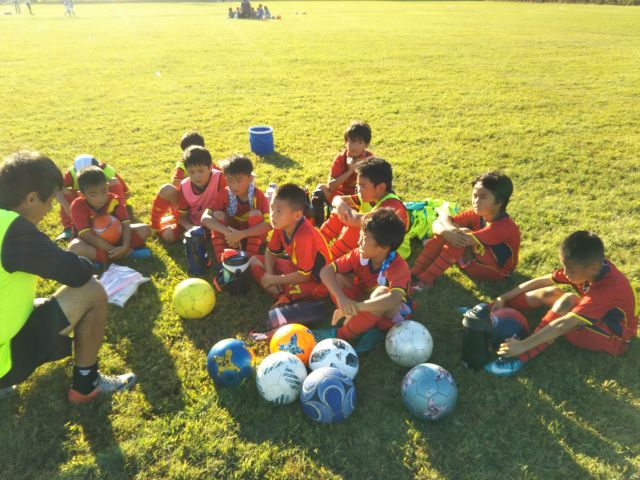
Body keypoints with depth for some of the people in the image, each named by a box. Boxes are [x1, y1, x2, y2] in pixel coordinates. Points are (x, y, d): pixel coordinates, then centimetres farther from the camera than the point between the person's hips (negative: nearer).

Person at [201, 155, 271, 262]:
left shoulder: (258, 195, -18)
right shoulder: (224, 194, -13)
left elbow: (268, 224, -30)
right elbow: (205, 218, -25)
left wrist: (241, 234, -41)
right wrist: (227, 232, -42)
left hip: (252, 238, -2)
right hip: (230, 236, 2)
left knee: (255, 213, -27)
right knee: (218, 214, -22)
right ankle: (222, 260, -28)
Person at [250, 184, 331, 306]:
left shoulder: (304, 236, -33)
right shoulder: (280, 226, -11)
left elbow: (304, 276, -27)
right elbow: (270, 252, 5)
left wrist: (273, 280, -17)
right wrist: (270, 275, -13)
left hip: (315, 281, -8)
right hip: (297, 268, 9)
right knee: (255, 261, 1)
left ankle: (285, 298, -2)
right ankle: (282, 296, -9)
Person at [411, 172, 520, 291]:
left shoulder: (504, 226, -29)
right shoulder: (476, 214, -8)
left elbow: (466, 239, -40)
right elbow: (439, 223, -17)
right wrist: (450, 230, -37)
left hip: (494, 271, -7)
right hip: (474, 262, 7)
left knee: (460, 239, -30)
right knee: (453, 235, -16)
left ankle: (426, 279, -23)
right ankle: (415, 273, -19)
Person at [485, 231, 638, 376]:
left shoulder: (607, 290, -37)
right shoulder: (594, 266, -15)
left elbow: (563, 325, -43)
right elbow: (542, 281, -9)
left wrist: (522, 345, -44)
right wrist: (504, 298, -12)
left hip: (614, 337, -8)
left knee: (568, 301, -33)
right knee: (551, 293, -7)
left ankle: (523, 356, -36)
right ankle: (493, 311, -5)